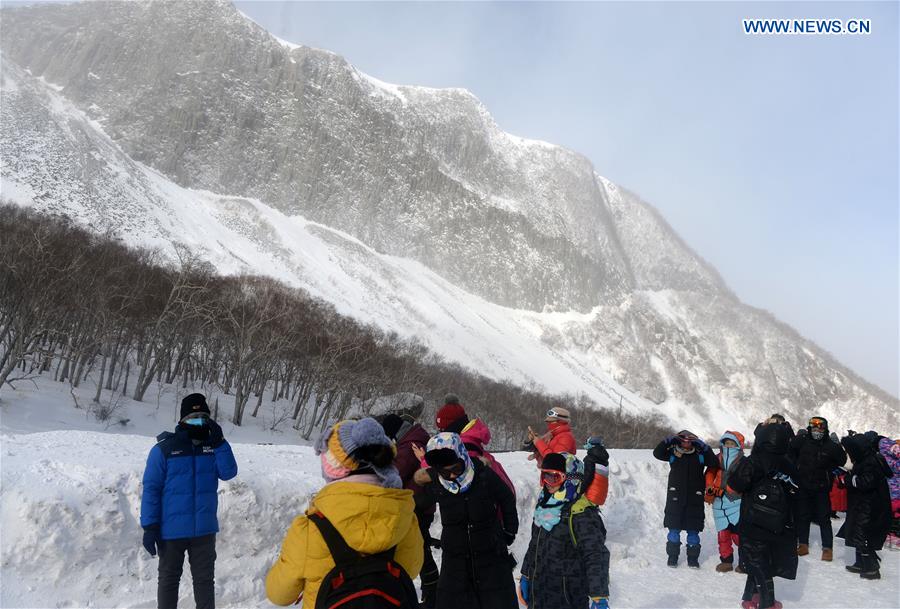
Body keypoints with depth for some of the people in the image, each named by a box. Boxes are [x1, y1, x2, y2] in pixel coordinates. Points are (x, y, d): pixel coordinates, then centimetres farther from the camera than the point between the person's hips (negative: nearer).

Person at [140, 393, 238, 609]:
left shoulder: (213, 446, 2)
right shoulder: (164, 449, -9)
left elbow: (229, 473, -9)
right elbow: (151, 489, -8)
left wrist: (220, 443, -17)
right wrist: (149, 526, -11)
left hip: (205, 530, 3)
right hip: (171, 531, -3)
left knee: (205, 579, 13)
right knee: (169, 579, 14)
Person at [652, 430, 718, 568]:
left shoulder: (700, 454, 3)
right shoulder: (673, 453, 2)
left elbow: (714, 464, -9)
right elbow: (657, 453, -7)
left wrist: (703, 446, -15)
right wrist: (669, 440, -14)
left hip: (695, 499, 0)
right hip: (675, 498, 0)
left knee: (693, 530, 7)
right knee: (674, 529, 4)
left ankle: (693, 558, 18)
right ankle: (672, 556, 15)